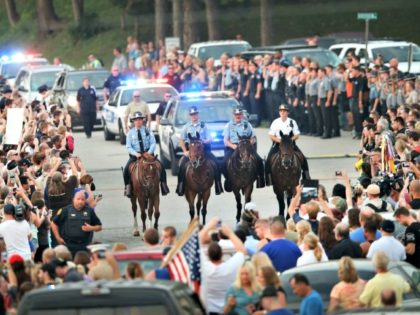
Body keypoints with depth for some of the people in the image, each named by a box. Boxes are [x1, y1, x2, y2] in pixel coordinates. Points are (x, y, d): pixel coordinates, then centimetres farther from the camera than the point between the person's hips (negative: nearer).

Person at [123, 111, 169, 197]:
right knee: (126, 169, -24)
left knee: (161, 165, -19)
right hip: (135, 155, 0)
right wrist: (136, 154, -20)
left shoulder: (148, 131, 6)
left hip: (148, 153, 0)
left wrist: (149, 152, -20)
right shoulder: (130, 133, 4)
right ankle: (128, 186, -9)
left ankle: (163, 185, -9)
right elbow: (129, 147, -1)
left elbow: (153, 143, -1)